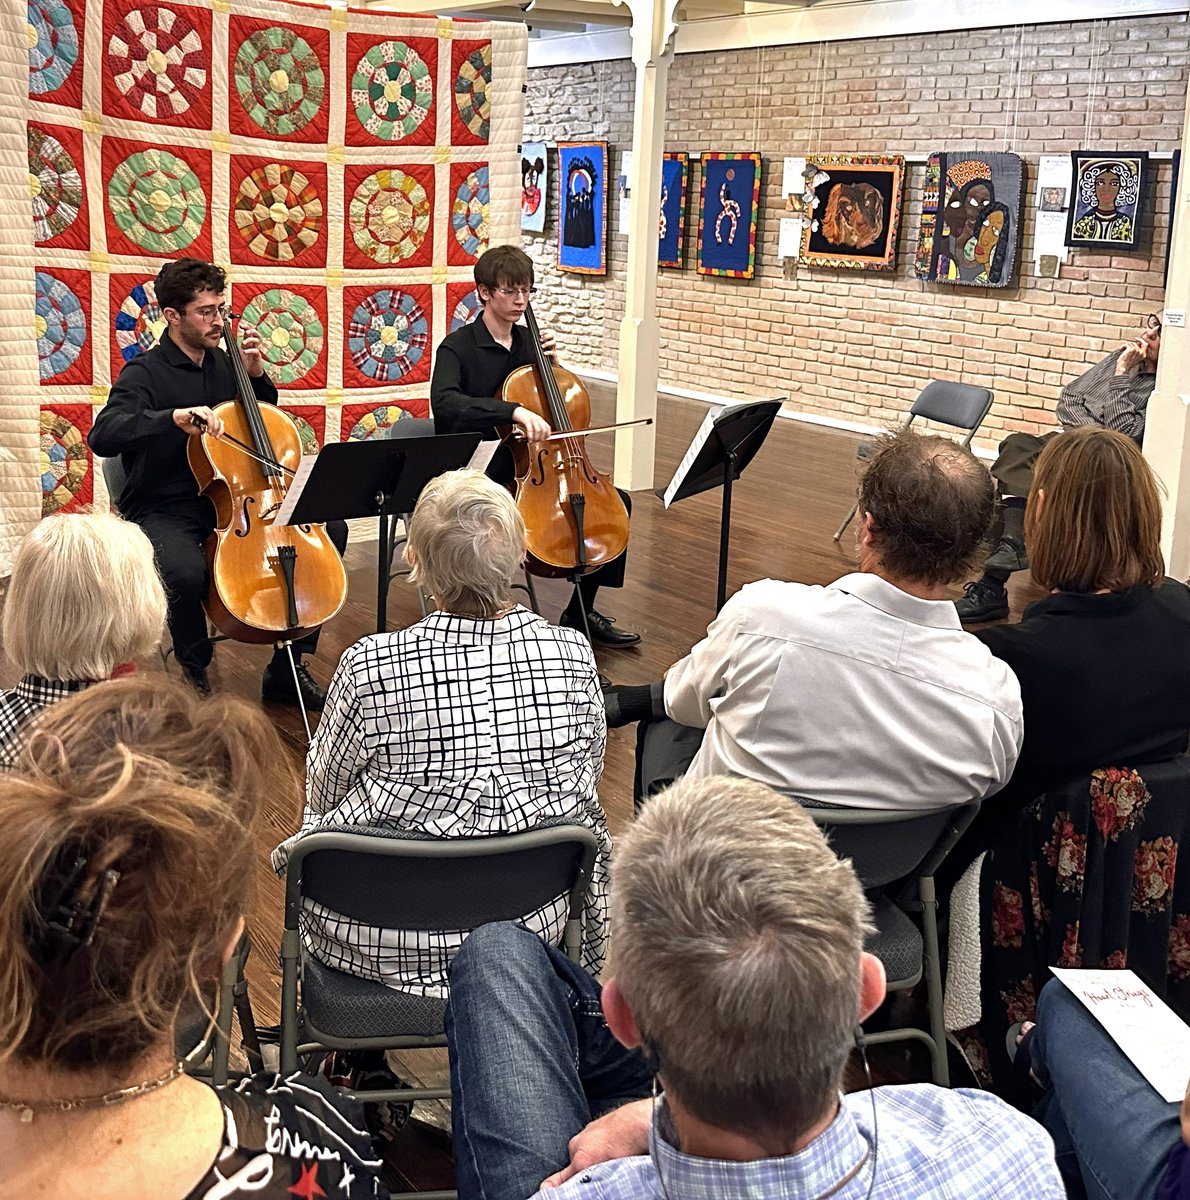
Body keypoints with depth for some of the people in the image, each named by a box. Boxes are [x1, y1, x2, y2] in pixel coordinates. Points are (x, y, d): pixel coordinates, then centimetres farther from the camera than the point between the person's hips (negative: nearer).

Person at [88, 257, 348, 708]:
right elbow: (102, 436, -27)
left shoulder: (223, 364, 9)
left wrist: (257, 374, 5)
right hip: (165, 510, -6)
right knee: (187, 572, -39)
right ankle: (196, 674, -7)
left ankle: (287, 669, 0)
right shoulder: (144, 374, -10)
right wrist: (175, 416, -40)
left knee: (331, 528, -7)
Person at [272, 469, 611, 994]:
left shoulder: (368, 667, -23)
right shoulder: (573, 656, -15)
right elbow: (583, 787, 2)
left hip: (378, 944, -2)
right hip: (532, 930, 3)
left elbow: (321, 794, -5)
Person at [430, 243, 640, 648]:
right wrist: (513, 411, -43)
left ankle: (581, 611, 15)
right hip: (476, 475, -7)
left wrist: (549, 362, 1)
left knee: (616, 501, 2)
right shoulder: (458, 348, -12)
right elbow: (445, 403, -33)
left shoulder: (528, 342, 8)